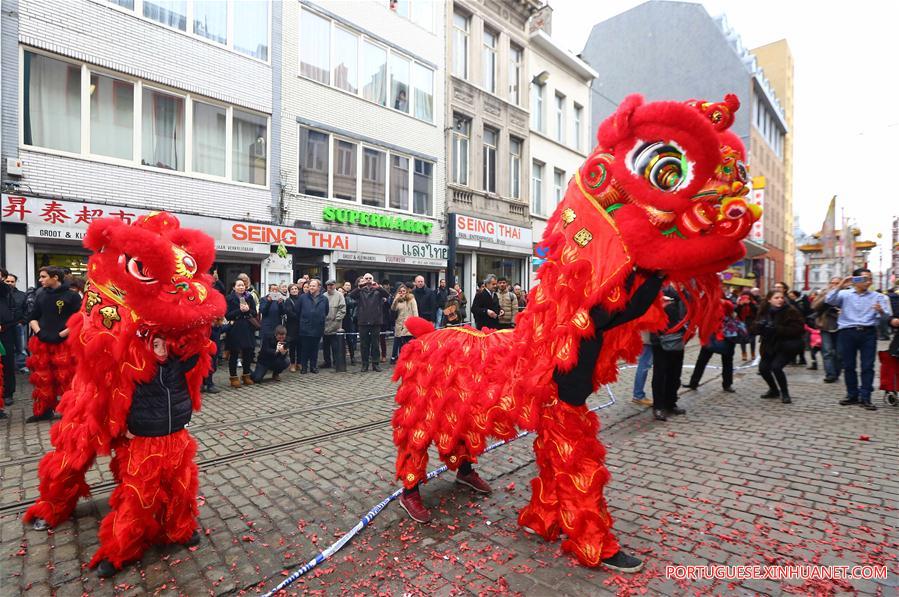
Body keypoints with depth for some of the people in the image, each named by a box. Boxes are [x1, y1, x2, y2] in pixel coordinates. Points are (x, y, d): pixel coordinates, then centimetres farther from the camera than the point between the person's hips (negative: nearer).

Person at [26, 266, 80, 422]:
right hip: (42, 343, 5)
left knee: (66, 379, -5)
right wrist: (38, 332, 2)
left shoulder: (71, 296, -4)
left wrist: (62, 334, -12)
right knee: (42, 379, 10)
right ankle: (44, 411, 22)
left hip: (64, 343, -5)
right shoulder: (41, 296, 12)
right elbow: (33, 318, 19)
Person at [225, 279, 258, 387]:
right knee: (234, 354, 3)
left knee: (248, 352, 10)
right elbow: (227, 315, -10)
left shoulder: (249, 297, 7)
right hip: (235, 329, -4)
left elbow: (255, 313, 5)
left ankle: (246, 375, 23)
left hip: (248, 329, 4)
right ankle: (234, 377, 13)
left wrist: (248, 310, -14)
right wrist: (239, 310, -20)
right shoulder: (230, 299, -3)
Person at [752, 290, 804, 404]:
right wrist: (760, 325, -20)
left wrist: (778, 329, -29)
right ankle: (774, 390, 26)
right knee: (763, 368, -1)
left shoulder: (791, 311, -13)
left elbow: (798, 329, -21)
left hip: (787, 346, -5)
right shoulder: (764, 312, 2)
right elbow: (756, 329, 4)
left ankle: (785, 393, 3)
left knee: (776, 367, -20)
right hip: (770, 346, 6)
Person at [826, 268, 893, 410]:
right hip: (847, 332, 0)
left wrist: (881, 311, -23)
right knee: (848, 366, 6)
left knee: (868, 366, -1)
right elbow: (829, 301, -10)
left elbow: (888, 315, 0)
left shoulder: (877, 297, 9)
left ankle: (865, 397, 4)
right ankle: (852, 395, 16)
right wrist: (840, 286, -17)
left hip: (868, 333, 1)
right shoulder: (844, 294, 6)